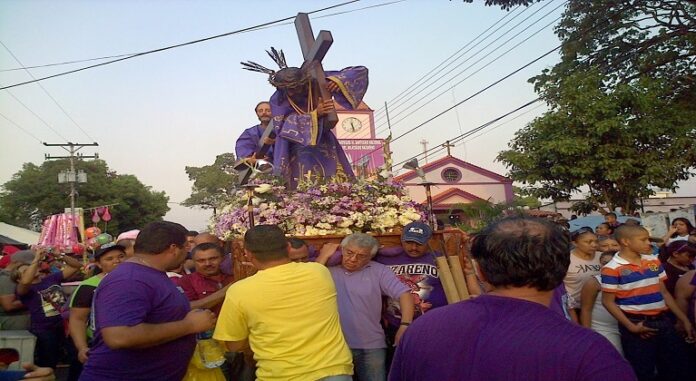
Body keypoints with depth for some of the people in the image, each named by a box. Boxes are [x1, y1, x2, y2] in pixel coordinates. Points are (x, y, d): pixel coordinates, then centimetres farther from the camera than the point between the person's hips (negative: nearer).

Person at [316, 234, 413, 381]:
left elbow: (404, 294, -5)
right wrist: (324, 256, -10)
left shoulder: (378, 271, 1)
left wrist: (405, 325, -19)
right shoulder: (328, 269, 0)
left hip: (371, 346, 1)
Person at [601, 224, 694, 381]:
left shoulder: (654, 261, 8)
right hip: (637, 325, -6)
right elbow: (608, 302, -10)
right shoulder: (612, 269, -12)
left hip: (663, 322, 6)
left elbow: (664, 293, 14)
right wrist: (631, 327, -16)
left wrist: (684, 320, 11)